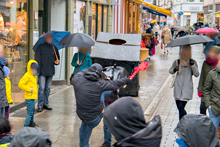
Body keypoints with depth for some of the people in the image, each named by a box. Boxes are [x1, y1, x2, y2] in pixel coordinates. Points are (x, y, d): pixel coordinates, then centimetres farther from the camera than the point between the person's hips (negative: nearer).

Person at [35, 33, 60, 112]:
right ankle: (40, 105, -3)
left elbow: (57, 57, 23)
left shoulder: (54, 48, 13)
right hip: (42, 71, -5)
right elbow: (37, 59, -4)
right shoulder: (40, 47, -1)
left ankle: (45, 104, 19)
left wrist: (57, 61, -1)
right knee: (41, 88, -8)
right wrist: (38, 70, -12)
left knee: (48, 88, 10)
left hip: (50, 71, 5)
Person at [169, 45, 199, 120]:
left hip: (187, 88, -3)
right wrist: (174, 69, -6)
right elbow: (170, 71, 17)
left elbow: (197, 74, -4)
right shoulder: (177, 62, 5)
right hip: (178, 87, 3)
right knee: (179, 107, 9)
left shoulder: (193, 62, 2)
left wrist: (193, 65, -17)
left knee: (181, 107, -13)